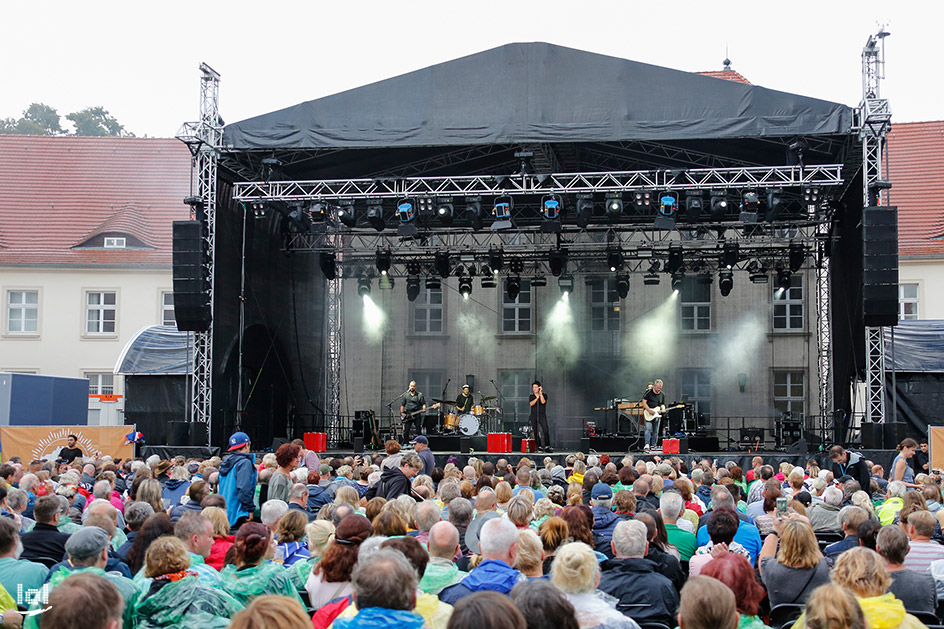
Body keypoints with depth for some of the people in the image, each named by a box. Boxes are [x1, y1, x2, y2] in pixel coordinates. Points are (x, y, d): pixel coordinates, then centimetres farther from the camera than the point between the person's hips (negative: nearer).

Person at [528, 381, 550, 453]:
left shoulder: (544, 395, 6)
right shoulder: (531, 396, 12)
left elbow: (543, 402, -12)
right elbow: (531, 403, -6)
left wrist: (540, 393, -8)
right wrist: (537, 397, -12)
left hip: (542, 416, -2)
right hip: (534, 416, 2)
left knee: (545, 431, -14)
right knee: (535, 432, -1)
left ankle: (547, 447, -12)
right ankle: (539, 447, 5)